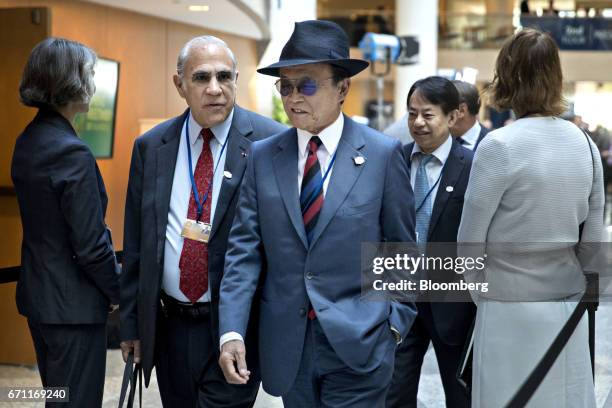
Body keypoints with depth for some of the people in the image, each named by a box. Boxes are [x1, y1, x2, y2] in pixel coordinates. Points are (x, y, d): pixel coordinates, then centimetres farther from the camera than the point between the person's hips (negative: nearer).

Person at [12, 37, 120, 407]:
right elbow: (89, 244, -21)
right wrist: (118, 291, -5)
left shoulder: (28, 141, 6)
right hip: (74, 304, -9)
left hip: (38, 293, 9)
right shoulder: (72, 152, -21)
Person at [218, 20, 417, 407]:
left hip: (357, 343, -3)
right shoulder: (263, 156, 3)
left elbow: (402, 249, 2)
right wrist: (231, 330, -8)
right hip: (286, 344, 3)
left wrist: (397, 322, -2)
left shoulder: (383, 154, -4)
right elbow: (245, 248, -1)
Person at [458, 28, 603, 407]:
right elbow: (592, 240, 7)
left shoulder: (500, 145, -15)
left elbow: (469, 243, -9)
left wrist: (482, 288, 9)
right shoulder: (585, 144, 2)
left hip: (512, 313, -5)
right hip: (569, 307, 6)